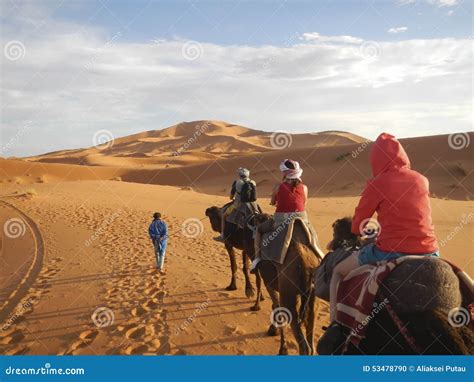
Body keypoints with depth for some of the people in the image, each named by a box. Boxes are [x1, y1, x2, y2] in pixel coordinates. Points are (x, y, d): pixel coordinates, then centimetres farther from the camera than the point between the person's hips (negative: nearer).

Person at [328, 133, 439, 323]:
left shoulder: (377, 184, -7)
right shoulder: (422, 179, 7)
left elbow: (357, 227, 0)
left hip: (390, 252, -4)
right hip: (429, 253, 5)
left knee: (338, 272, 19)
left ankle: (334, 322, 7)